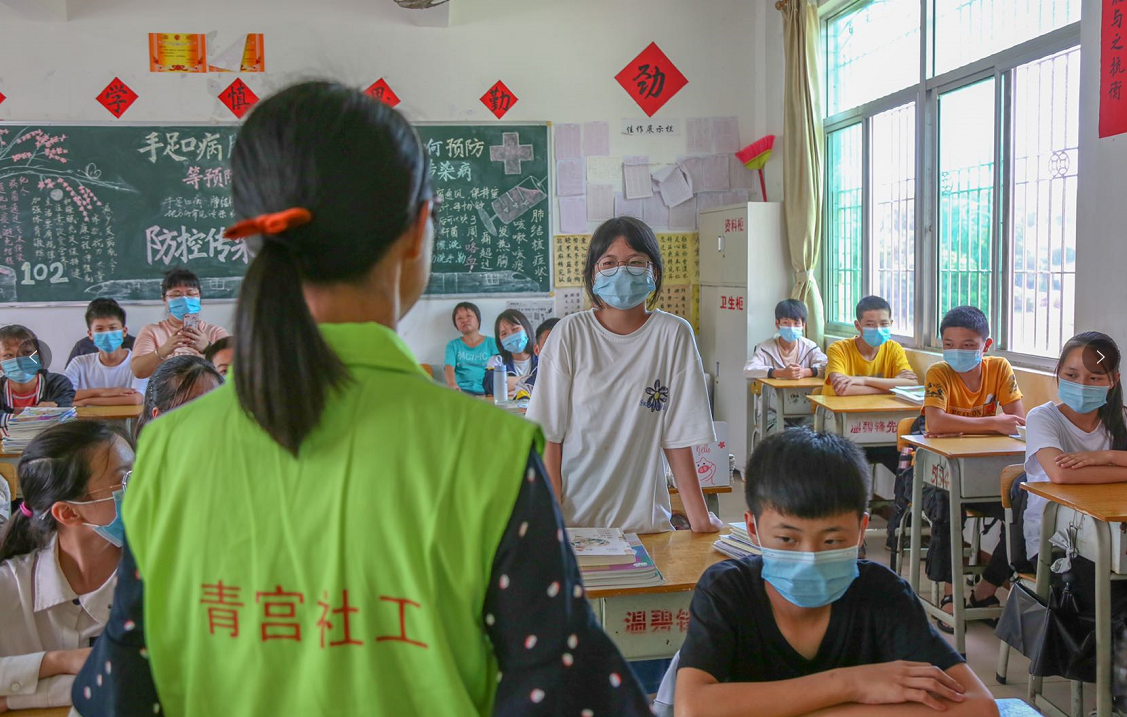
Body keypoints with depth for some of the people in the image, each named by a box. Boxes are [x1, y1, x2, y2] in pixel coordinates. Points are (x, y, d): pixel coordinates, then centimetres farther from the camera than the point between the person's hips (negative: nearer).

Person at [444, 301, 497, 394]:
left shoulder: (492, 343, 17)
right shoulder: (453, 345, 19)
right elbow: (449, 366, 0)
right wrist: (452, 384, -24)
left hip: (486, 392, 0)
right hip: (462, 390, 0)